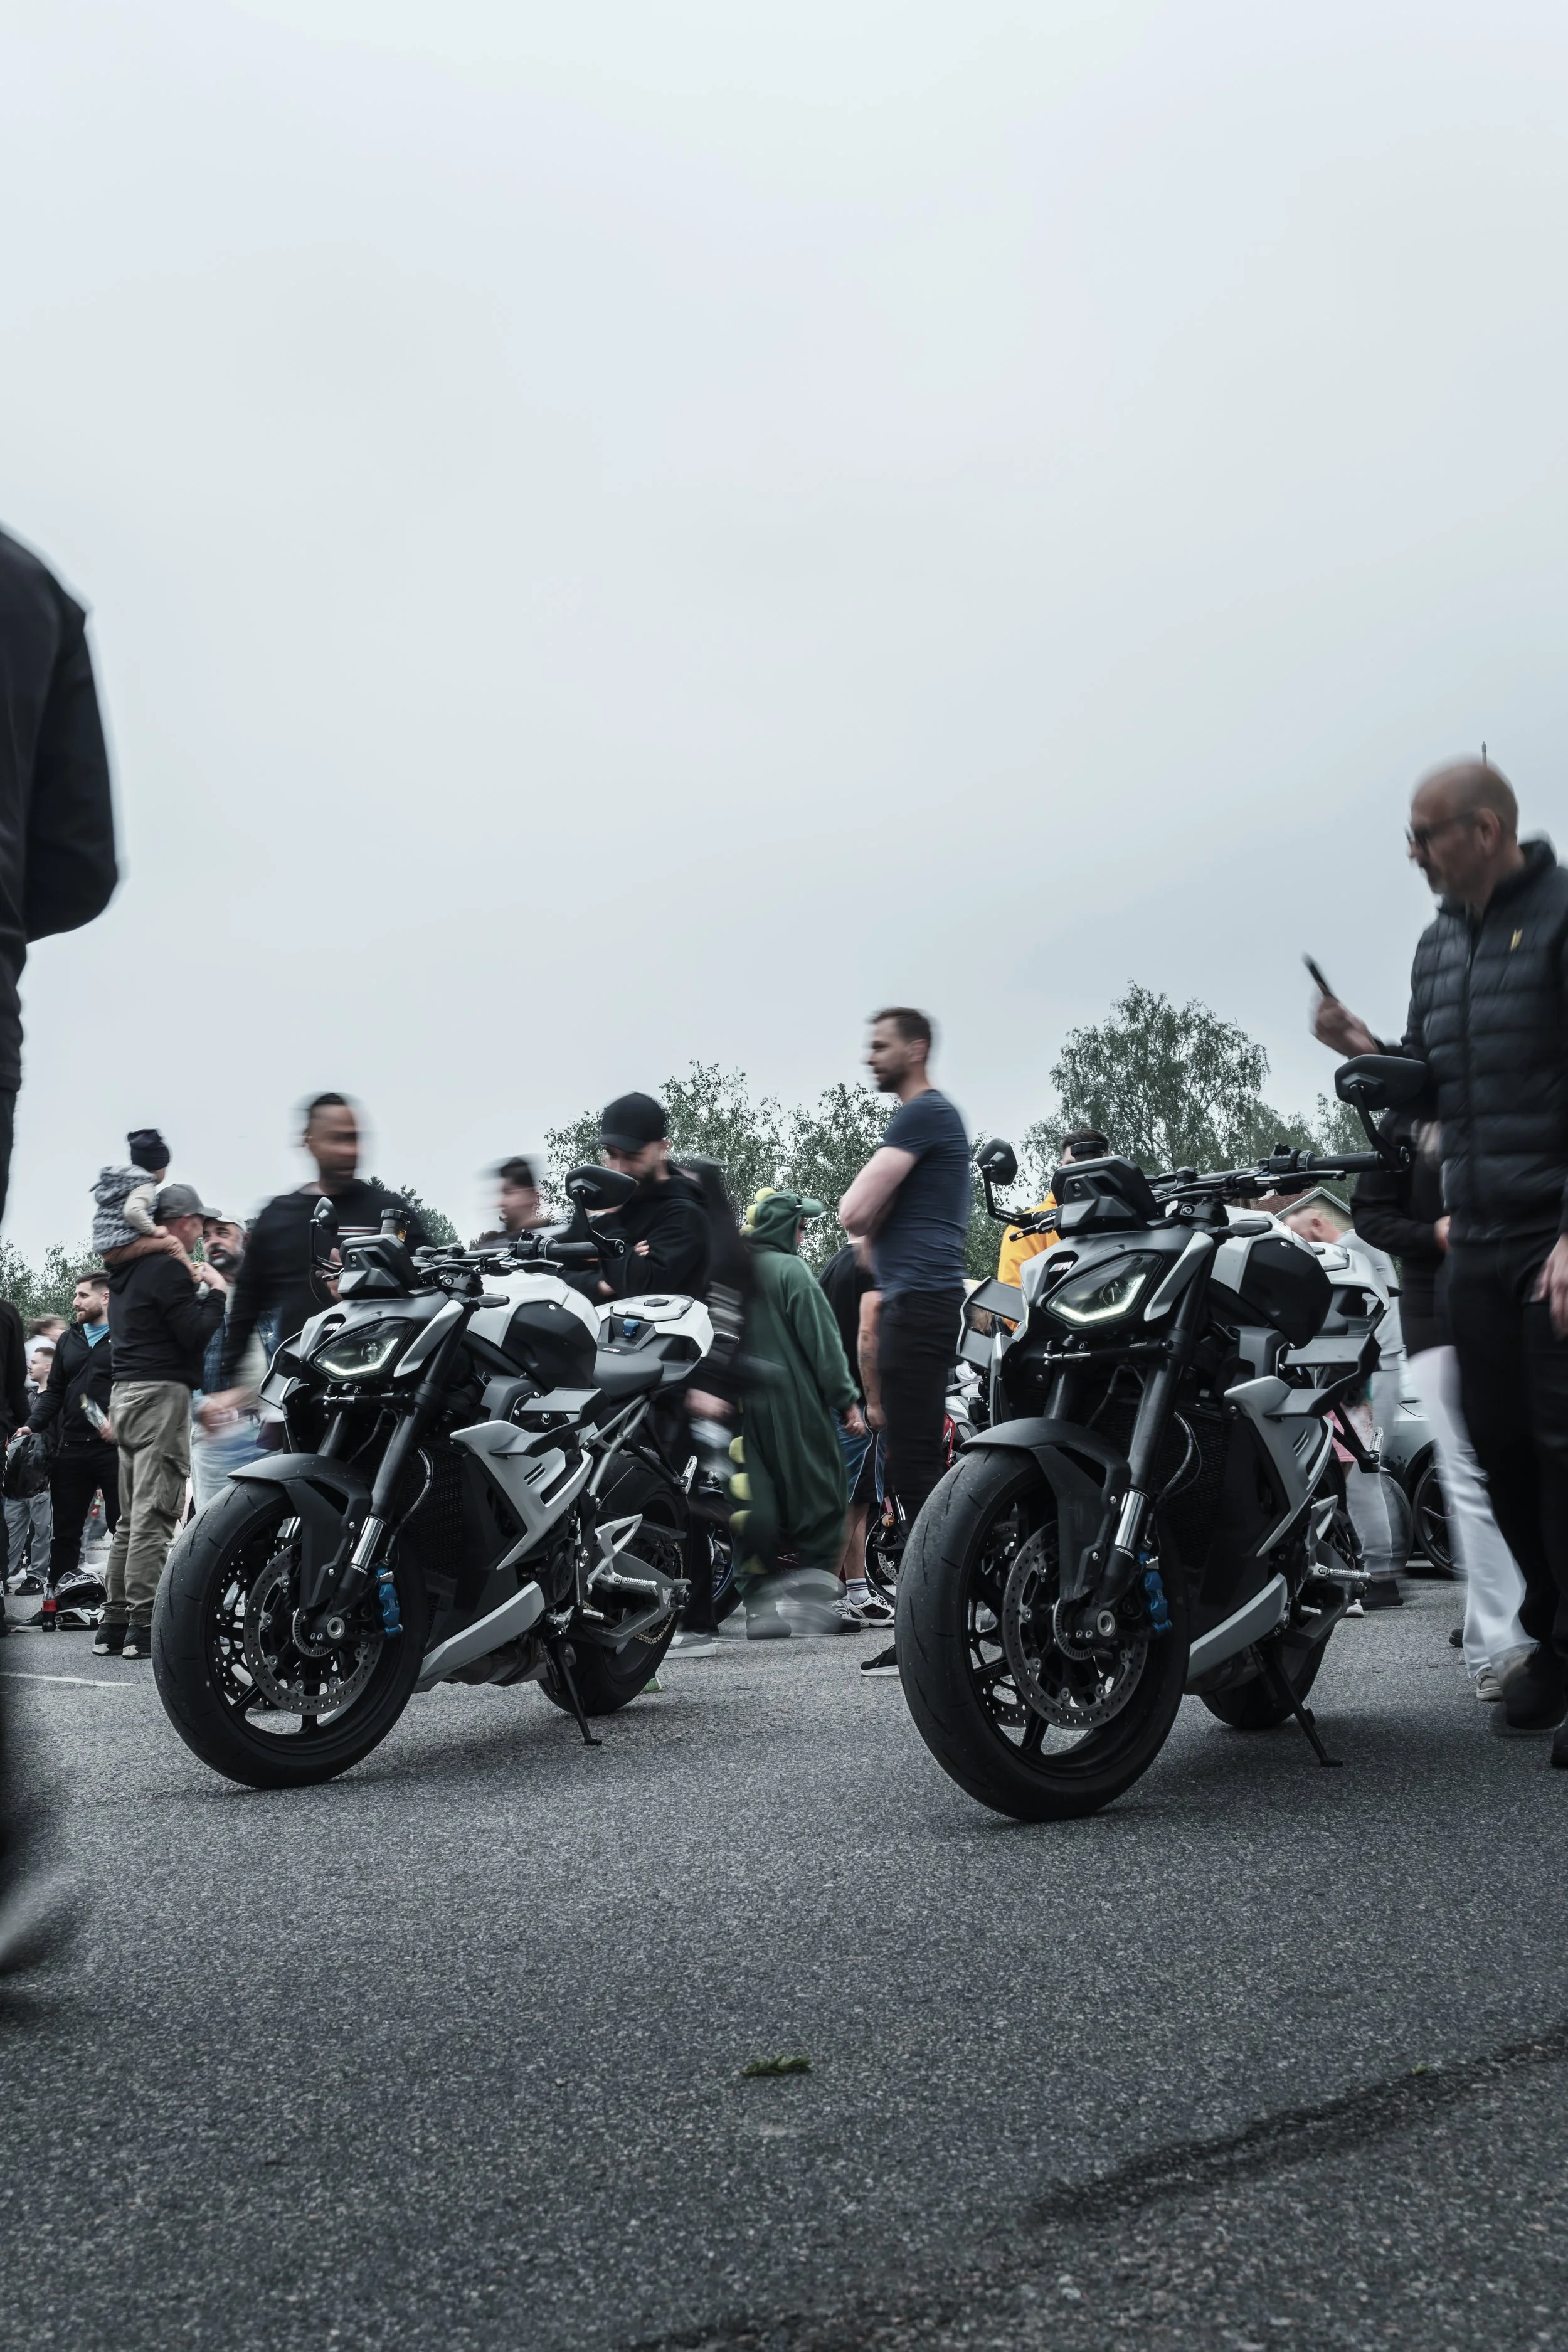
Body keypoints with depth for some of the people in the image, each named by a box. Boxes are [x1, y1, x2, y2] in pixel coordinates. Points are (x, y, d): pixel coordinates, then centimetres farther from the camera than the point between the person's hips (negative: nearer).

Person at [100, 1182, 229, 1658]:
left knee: (132, 1516, 13)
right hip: (161, 1391, -10)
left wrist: (196, 1292, 16)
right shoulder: (167, 1269, -11)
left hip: (126, 1391, 10)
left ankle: (114, 1623, 14)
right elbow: (196, 1336, -16)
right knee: (154, 1515, -10)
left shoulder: (127, 1271, 18)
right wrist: (215, 1293, -2)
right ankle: (145, 1625, -12)